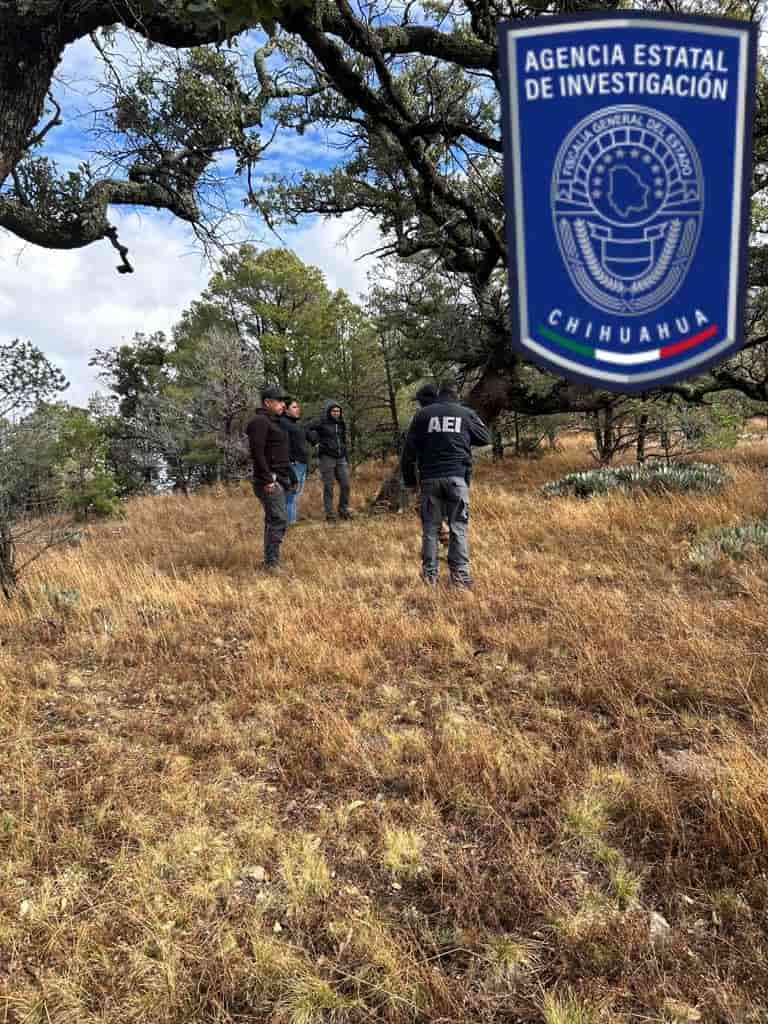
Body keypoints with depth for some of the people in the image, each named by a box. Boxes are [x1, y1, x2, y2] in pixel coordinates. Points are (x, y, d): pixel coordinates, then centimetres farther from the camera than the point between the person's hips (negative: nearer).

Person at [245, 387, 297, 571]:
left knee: (273, 521, 12)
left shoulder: (273, 422, 22)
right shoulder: (260, 421, -10)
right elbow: (257, 452, -20)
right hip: (270, 481, -10)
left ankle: (270, 561, 19)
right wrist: (267, 479, -24)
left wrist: (291, 477, 22)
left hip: (279, 479, 10)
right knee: (279, 520, -13)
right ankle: (272, 563, -11)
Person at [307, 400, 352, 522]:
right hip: (327, 458, -5)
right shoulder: (321, 422, -5)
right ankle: (329, 514, 6)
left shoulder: (341, 424, 13)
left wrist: (346, 459, 18)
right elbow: (307, 430, -11)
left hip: (340, 458, 6)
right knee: (328, 487, -1)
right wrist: (316, 441, -16)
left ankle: (344, 511, 17)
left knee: (345, 485, 3)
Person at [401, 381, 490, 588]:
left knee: (430, 528, 6)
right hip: (457, 477, -1)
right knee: (458, 528, 3)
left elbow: (409, 449, 6)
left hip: (429, 478, 1)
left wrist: (410, 479, 12)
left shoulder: (422, 414, 9)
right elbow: (486, 438, 20)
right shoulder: (466, 413, 9)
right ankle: (460, 574, -1)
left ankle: (430, 574, 7)